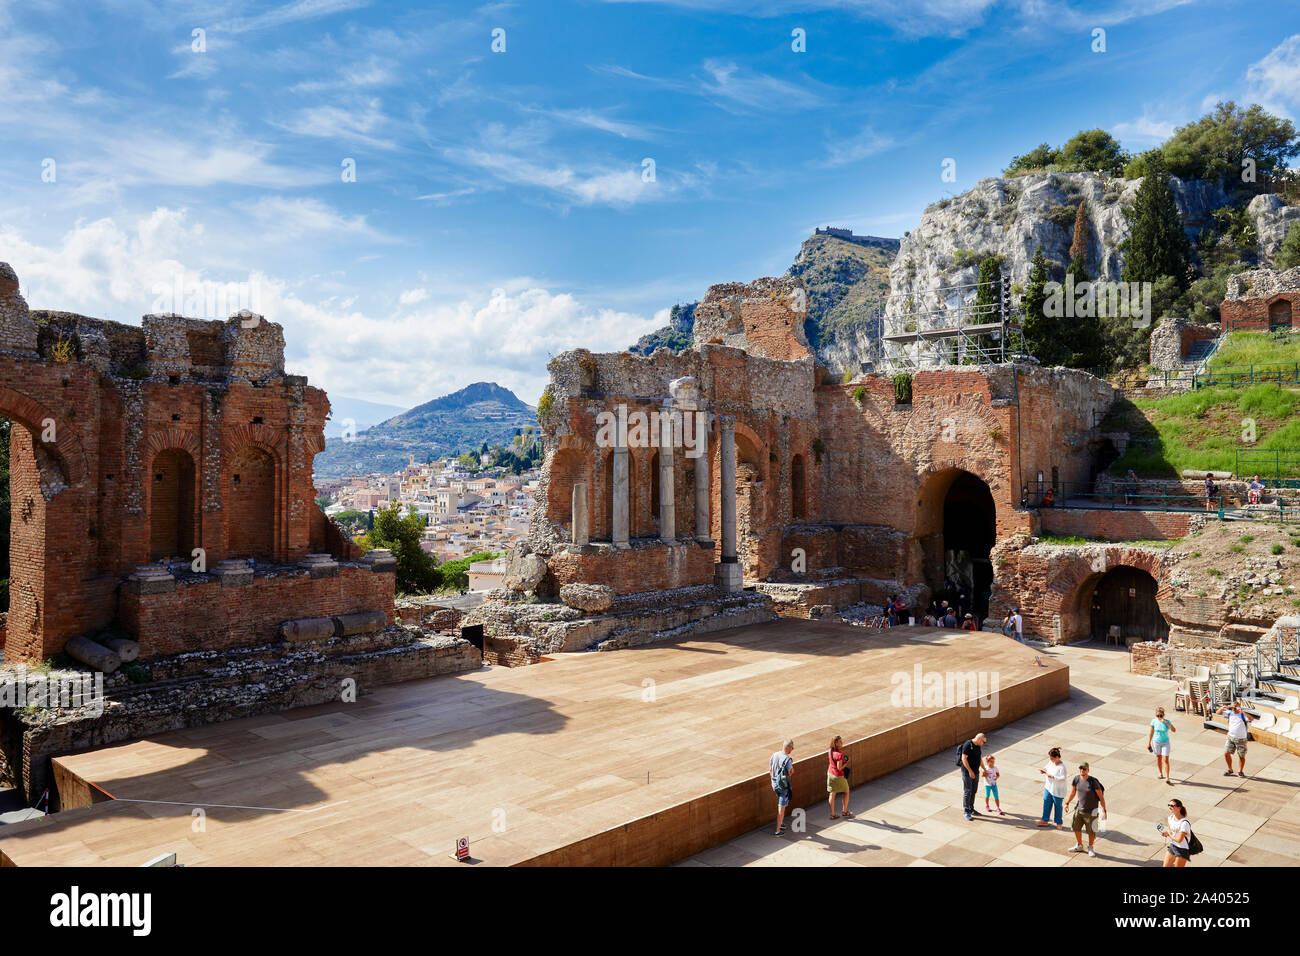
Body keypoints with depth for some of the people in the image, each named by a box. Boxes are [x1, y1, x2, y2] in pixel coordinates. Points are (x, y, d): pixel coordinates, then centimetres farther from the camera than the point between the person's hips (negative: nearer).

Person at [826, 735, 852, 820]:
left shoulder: (829, 751, -4)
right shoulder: (839, 754, -28)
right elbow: (839, 768, -25)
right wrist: (846, 762, -10)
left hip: (830, 774, 7)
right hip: (838, 776, -7)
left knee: (832, 794, 11)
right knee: (846, 792, 17)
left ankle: (832, 814, 18)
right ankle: (845, 811, 27)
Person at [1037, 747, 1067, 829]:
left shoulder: (1062, 766, -25)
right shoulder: (1051, 762, -4)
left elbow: (1063, 778, -24)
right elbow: (1047, 767, 13)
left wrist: (1052, 776, -26)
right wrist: (1043, 770, -6)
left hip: (1057, 791, -7)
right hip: (1048, 787, 7)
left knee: (1057, 806, 11)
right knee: (1046, 803, 16)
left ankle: (1059, 823, 30)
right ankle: (1045, 820, 31)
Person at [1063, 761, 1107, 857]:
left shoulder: (1093, 782, -22)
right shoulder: (1076, 779, -7)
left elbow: (1101, 796, -15)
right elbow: (1072, 792, 8)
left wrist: (1104, 810, -17)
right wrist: (1067, 803, 14)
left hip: (1091, 812, -5)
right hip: (1079, 809, 5)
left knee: (1091, 831, 8)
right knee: (1076, 828, 17)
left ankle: (1090, 848, 33)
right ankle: (1079, 846, 39)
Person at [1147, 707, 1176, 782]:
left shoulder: (1167, 722, -14)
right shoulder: (1154, 721, -9)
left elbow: (1174, 730, -30)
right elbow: (1151, 732, 1)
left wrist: (1166, 722, -36)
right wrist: (1149, 743, 3)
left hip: (1165, 743, -2)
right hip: (1156, 742, 2)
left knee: (1165, 760, -7)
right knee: (1158, 758, 13)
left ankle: (1167, 777, -3)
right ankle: (1160, 774, 31)